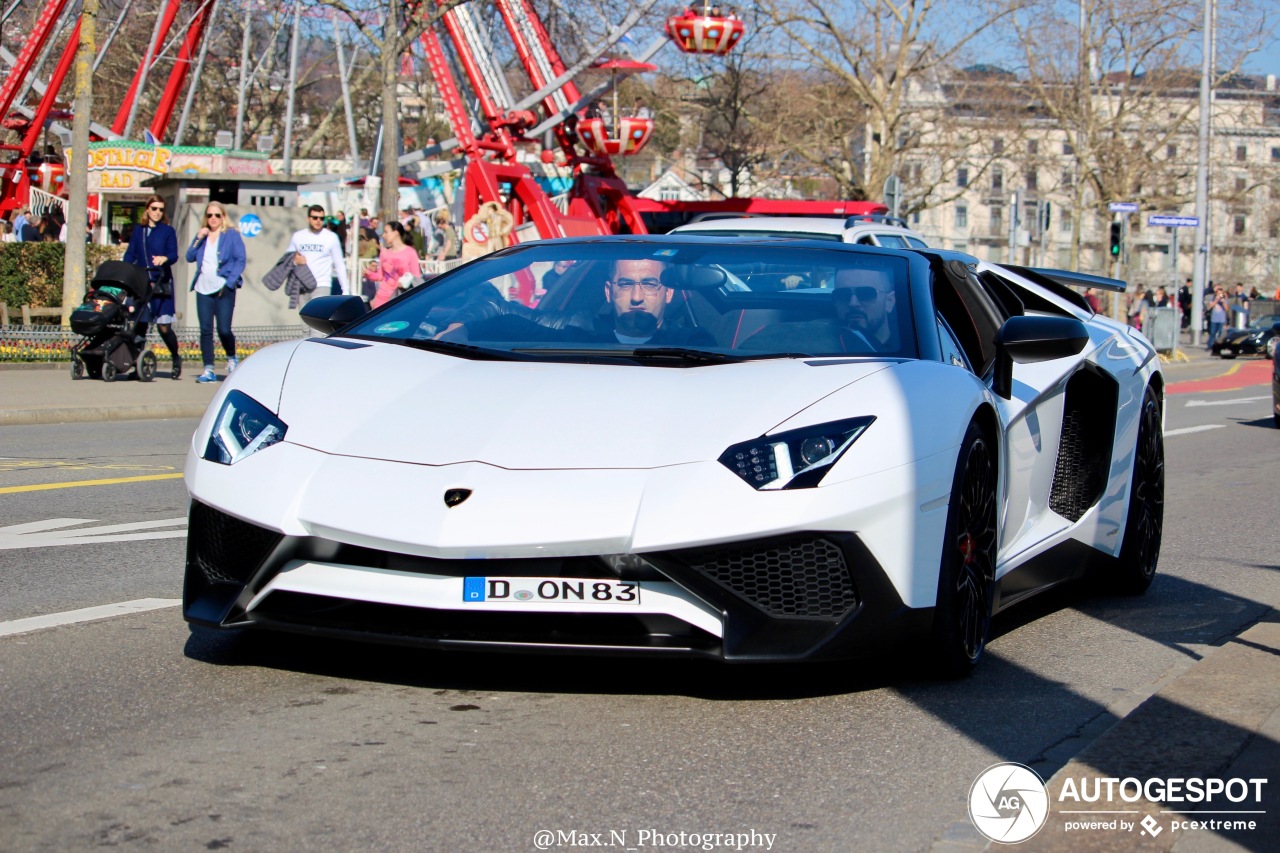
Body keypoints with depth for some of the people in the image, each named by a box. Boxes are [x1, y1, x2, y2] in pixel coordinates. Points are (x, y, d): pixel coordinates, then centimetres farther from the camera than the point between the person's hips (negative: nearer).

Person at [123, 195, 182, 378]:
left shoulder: (168, 231, 3)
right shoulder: (138, 231, 13)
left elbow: (174, 254, -7)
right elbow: (130, 255, 11)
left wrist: (165, 259, -29)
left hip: (161, 283, -3)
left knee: (164, 327, -6)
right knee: (140, 324, 2)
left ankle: (176, 359, 14)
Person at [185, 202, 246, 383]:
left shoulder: (232, 235, 2)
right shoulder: (202, 235, 15)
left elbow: (240, 260, -3)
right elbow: (190, 258, 11)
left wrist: (229, 282, -13)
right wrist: (198, 239, -2)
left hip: (223, 289, -4)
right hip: (203, 290, 4)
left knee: (224, 329, -8)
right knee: (205, 330, 0)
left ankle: (232, 358, 20)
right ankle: (208, 370, 4)